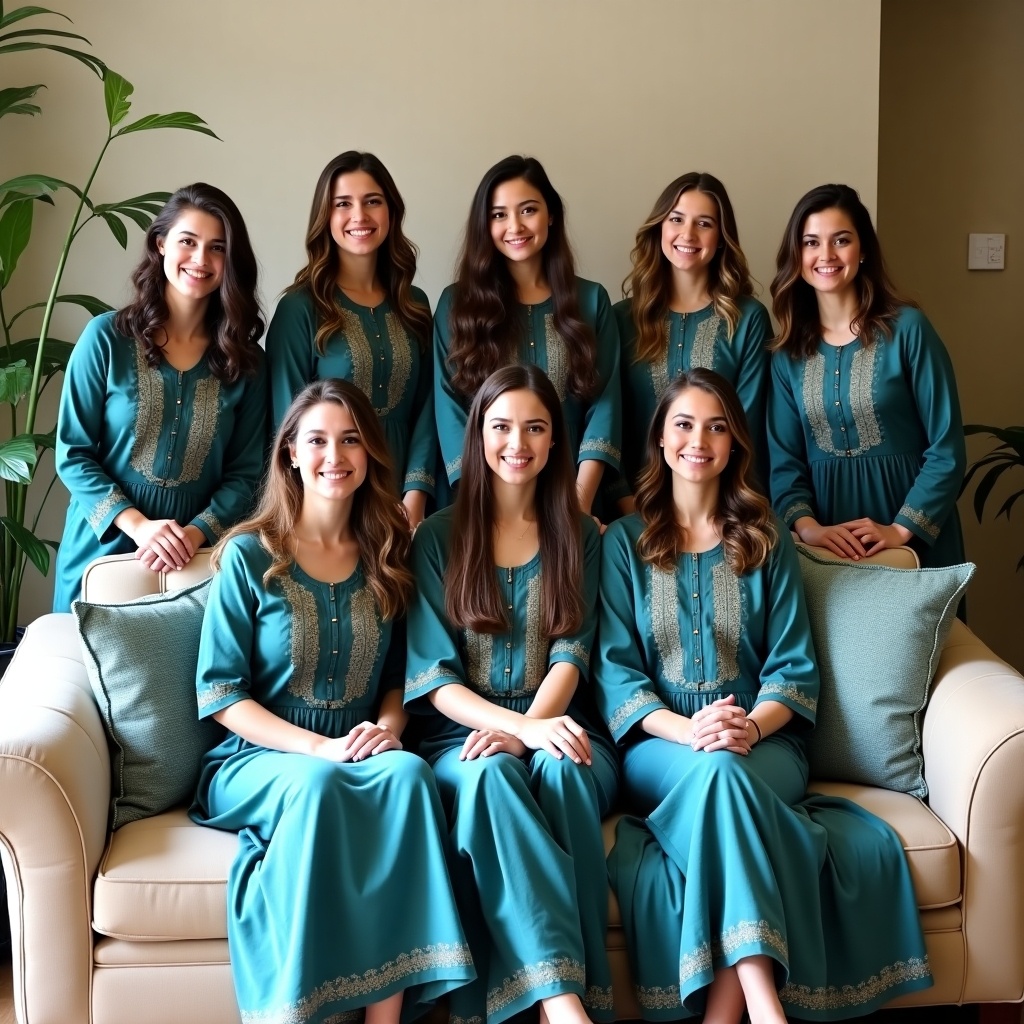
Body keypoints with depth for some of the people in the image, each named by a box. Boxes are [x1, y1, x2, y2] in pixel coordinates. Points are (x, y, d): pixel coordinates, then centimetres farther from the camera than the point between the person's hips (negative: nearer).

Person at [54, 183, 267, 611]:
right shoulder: (107, 337, -6)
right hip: (103, 551, -1)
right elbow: (73, 454, -6)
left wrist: (197, 534, -17)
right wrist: (138, 525, -18)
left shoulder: (245, 360, 0)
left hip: (196, 559, 1)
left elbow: (245, 472, 0)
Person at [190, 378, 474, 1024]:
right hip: (259, 760, -3)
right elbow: (221, 695, -5)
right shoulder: (249, 556, -2)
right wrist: (321, 747, -17)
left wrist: (389, 725, -6)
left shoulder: (385, 560, 10)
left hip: (362, 757, 3)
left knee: (408, 773, -31)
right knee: (317, 784, -37)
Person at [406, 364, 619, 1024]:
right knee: (490, 774, -37)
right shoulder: (438, 537, 9)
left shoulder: (578, 536, 14)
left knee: (560, 768, -36)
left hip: (560, 727, 1)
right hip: (464, 735, -1)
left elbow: (570, 656, 2)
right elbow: (433, 677, -1)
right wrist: (518, 726, -18)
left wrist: (529, 731, -18)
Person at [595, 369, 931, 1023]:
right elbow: (615, 667, 2)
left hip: (761, 742, 1)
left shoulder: (767, 541, 14)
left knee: (723, 772, -35)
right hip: (660, 745, -1)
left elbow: (793, 667, 6)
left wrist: (751, 728, -16)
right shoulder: (625, 541, 11)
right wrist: (686, 730, -17)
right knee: (713, 771, -36)